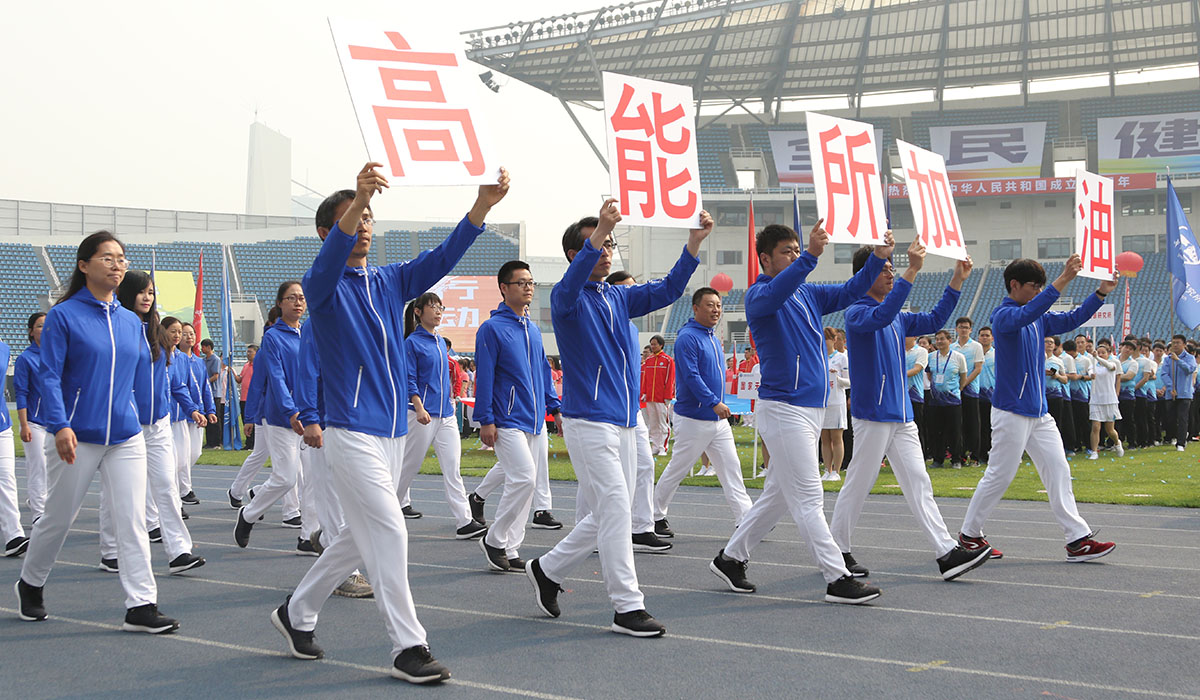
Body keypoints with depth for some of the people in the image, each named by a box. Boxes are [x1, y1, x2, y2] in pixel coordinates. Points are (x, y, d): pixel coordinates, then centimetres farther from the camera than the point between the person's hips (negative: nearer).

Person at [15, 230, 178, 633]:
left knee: (133, 521, -4)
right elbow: (50, 375, -11)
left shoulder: (131, 322, 10)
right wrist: (60, 426, -22)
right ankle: (30, 584, 34)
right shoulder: (64, 315, -6)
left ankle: (141, 605, -4)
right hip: (77, 437, -4)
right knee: (58, 519, 10)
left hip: (126, 437, 4)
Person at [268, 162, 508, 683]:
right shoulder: (323, 285, -6)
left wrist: (482, 206, -19)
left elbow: (443, 256, -2)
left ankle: (296, 613, 31)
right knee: (388, 532, -11)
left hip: (393, 433, 7)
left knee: (361, 536, 15)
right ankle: (408, 647, -4)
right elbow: (329, 261, -30)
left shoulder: (390, 282, 12)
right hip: (351, 432, -7)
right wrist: (359, 200, -47)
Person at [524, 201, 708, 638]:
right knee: (615, 508, -11)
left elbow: (666, 290, 6)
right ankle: (627, 607, -6)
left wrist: (694, 242, -8)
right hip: (589, 421, -8)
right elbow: (571, 284, -30)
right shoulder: (568, 299, -6)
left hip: (625, 423, 8)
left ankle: (548, 570, 28)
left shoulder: (618, 298, 15)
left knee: (611, 515, 12)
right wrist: (598, 231, -45)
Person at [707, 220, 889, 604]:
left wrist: (878, 258, -6)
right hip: (784, 409, -9)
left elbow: (850, 291, 10)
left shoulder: (809, 294, 15)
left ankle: (730, 558, 25)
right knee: (807, 499, -6)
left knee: (778, 494, 15)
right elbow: (776, 293, -31)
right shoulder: (758, 295, -9)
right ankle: (838, 579, -5)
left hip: (812, 409, 9)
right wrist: (811, 255, -44)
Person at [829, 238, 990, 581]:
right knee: (858, 484, 0)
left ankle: (947, 553, -3)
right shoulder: (857, 314, -10)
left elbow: (933, 320, 24)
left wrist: (957, 281, 13)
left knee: (919, 483, 2)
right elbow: (881, 316, -31)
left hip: (902, 416, 8)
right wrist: (912, 271, -37)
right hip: (872, 414, -8)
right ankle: (837, 550, 14)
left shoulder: (898, 319, 17)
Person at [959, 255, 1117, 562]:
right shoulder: (1004, 315, -12)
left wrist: (1102, 292, 0)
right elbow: (1027, 313, -32)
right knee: (999, 476, -1)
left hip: (1039, 413, 8)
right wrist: (1063, 280, -39)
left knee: (1058, 471, 2)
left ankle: (1078, 539, 0)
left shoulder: (1039, 319, 13)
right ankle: (969, 534, 14)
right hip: (1011, 411, -8)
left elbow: (1072, 319, 14)